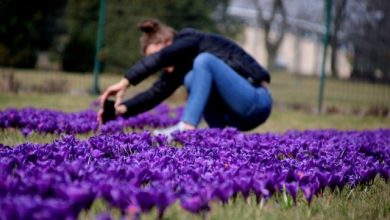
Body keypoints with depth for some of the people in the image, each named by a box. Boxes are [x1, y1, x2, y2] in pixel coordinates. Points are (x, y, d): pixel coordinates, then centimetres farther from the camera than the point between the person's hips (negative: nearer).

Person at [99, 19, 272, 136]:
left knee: (203, 60, -23)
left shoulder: (191, 40, -12)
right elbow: (155, 93, 2)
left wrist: (125, 82, -32)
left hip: (257, 101, -8)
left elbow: (159, 58, -28)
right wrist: (124, 108, -13)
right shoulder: (178, 67, 11)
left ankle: (187, 128, -28)